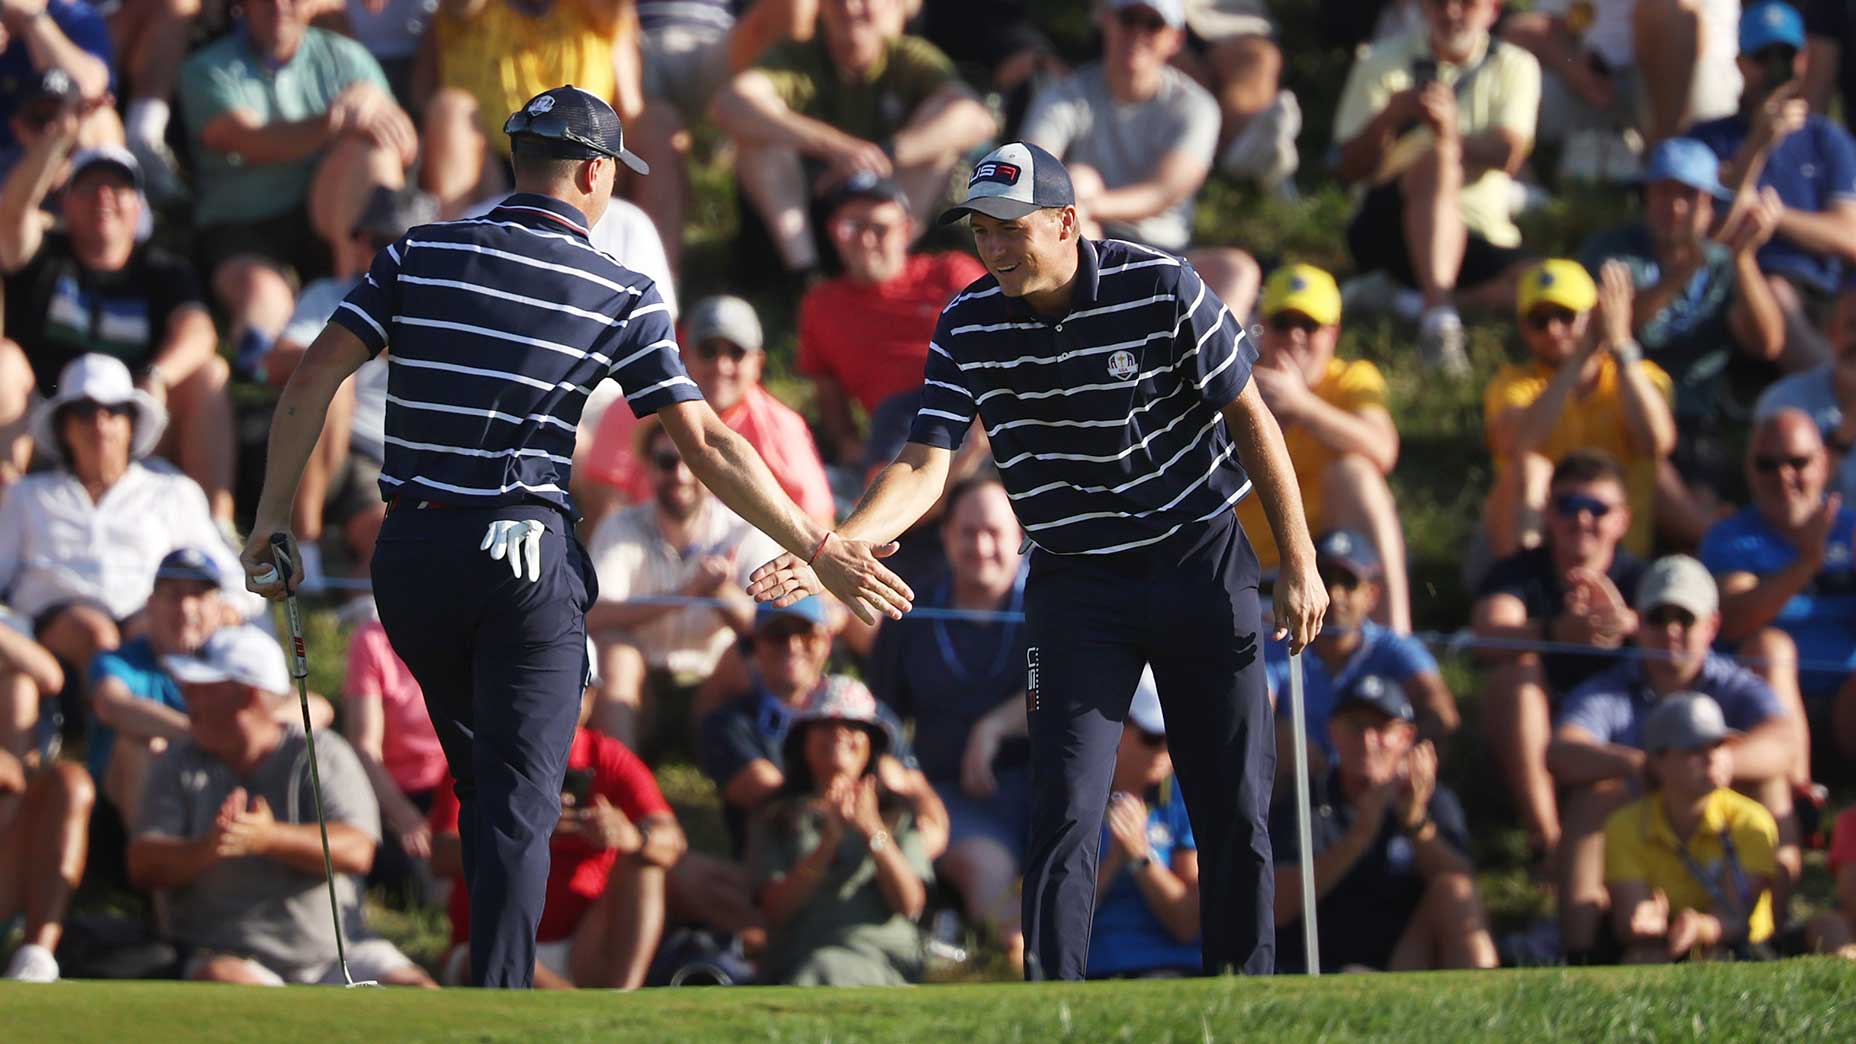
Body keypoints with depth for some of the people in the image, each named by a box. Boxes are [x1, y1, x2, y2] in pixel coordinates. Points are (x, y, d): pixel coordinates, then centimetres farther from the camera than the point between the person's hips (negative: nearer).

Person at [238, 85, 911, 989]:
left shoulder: (420, 256, 5)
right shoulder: (622, 296, -1)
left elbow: (314, 378, -1)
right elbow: (705, 445, -4)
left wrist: (273, 517, 5)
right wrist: (817, 551, 2)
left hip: (410, 552, 3)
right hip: (527, 559, -3)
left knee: (478, 774, 21)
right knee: (518, 803, -4)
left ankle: (499, 967, 28)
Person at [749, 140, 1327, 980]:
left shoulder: (1161, 290, -15)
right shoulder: (969, 326, -8)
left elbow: (1250, 419, -6)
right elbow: (925, 464, -13)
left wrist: (1299, 565, -4)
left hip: (1201, 562, -1)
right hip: (1075, 586, 1)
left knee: (1236, 811, 2)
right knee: (1064, 814, -9)